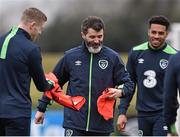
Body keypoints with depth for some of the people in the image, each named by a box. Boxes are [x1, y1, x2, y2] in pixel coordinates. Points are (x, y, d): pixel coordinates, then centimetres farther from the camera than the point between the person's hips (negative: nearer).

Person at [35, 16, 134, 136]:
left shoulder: (112, 57, 0)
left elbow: (128, 83, 5)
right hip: (74, 125, -1)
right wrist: (41, 109, 15)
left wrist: (120, 92, -18)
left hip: (102, 126, 1)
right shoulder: (71, 56, 2)